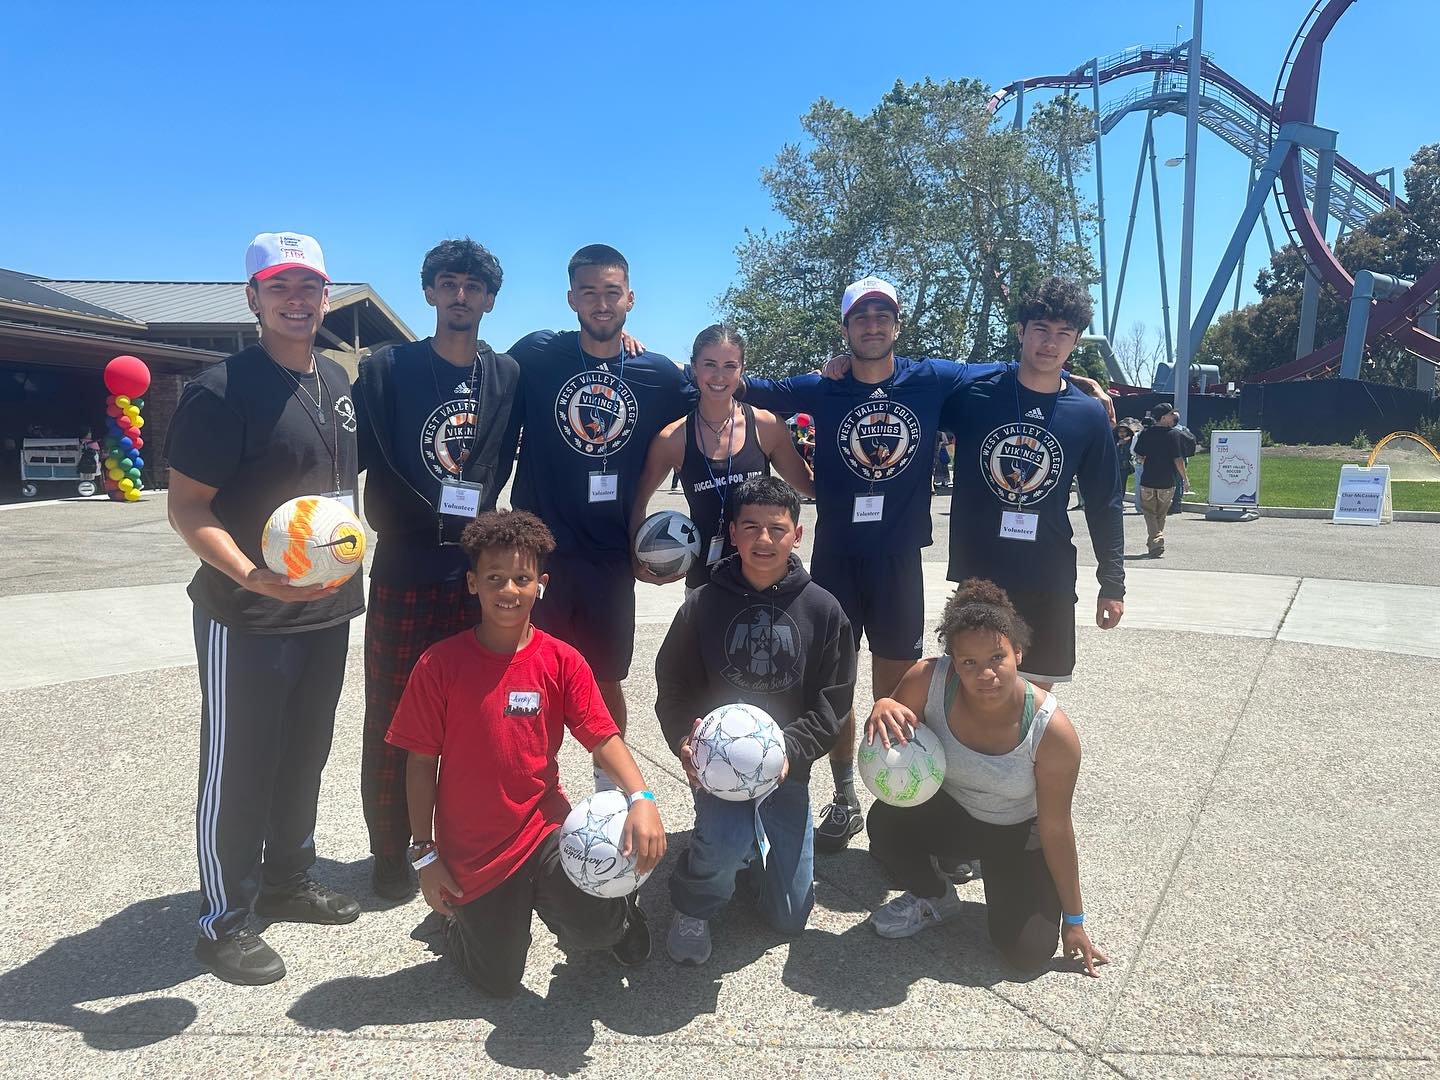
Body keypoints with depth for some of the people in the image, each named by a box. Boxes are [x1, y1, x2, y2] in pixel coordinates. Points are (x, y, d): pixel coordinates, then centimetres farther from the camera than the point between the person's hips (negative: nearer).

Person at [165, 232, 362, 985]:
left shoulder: (337, 381, 9)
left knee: (304, 756, 19)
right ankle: (223, 922, 22)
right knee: (237, 771, 5)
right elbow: (186, 507, -16)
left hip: (328, 611, 7)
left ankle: (288, 882, 37)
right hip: (244, 619, -7)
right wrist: (252, 576, -31)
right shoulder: (223, 389, -14)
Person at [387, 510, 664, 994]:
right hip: (469, 850, 0)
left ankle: (619, 909, 13)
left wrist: (641, 799, -29)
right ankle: (461, 916, 39)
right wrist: (425, 854, -4)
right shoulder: (440, 664, -10)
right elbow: (421, 762, -5)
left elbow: (603, 738, -11)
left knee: (594, 927, -24)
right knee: (497, 982, 8)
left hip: (543, 826, 0)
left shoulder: (562, 661, -6)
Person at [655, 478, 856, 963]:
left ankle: (750, 843, 37)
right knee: (726, 836, -33)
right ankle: (693, 907, 1)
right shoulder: (703, 604, -5)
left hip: (788, 765, 2)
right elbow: (672, 687, 0)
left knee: (790, 916, 6)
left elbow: (833, 701, -2)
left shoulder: (822, 609, -4)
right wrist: (685, 739, -20)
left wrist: (790, 749, -19)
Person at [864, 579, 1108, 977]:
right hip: (949, 813, 1)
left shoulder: (1053, 731, -31)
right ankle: (933, 898, 4)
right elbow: (889, 752, -11)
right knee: (885, 820, -30)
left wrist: (1074, 920, -8)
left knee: (1029, 952, -13)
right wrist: (883, 710, -37)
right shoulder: (928, 681, -28)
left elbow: (1055, 828, -19)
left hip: (1018, 835, -1)